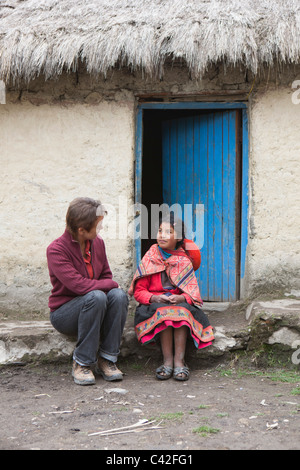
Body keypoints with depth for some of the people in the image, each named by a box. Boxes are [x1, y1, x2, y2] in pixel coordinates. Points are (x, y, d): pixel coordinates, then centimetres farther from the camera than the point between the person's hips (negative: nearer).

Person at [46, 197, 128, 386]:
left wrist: (114, 289, -14)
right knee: (96, 296, -34)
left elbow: (107, 276, 10)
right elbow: (79, 285, -27)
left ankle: (106, 359, -17)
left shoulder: (98, 243, 3)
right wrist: (111, 284, -16)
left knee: (119, 295, -25)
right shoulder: (56, 250, -17)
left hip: (94, 310, 5)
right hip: (64, 313, -5)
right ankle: (81, 363, -22)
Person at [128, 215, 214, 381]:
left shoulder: (184, 260, 8)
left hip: (181, 303, 1)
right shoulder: (150, 258, 7)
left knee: (182, 310, -33)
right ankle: (168, 361, -34)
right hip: (154, 305, 0)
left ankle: (179, 360, -35)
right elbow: (139, 291, 2)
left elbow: (193, 291, 1)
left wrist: (182, 298, -22)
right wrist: (154, 298, -18)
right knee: (163, 310, -34)